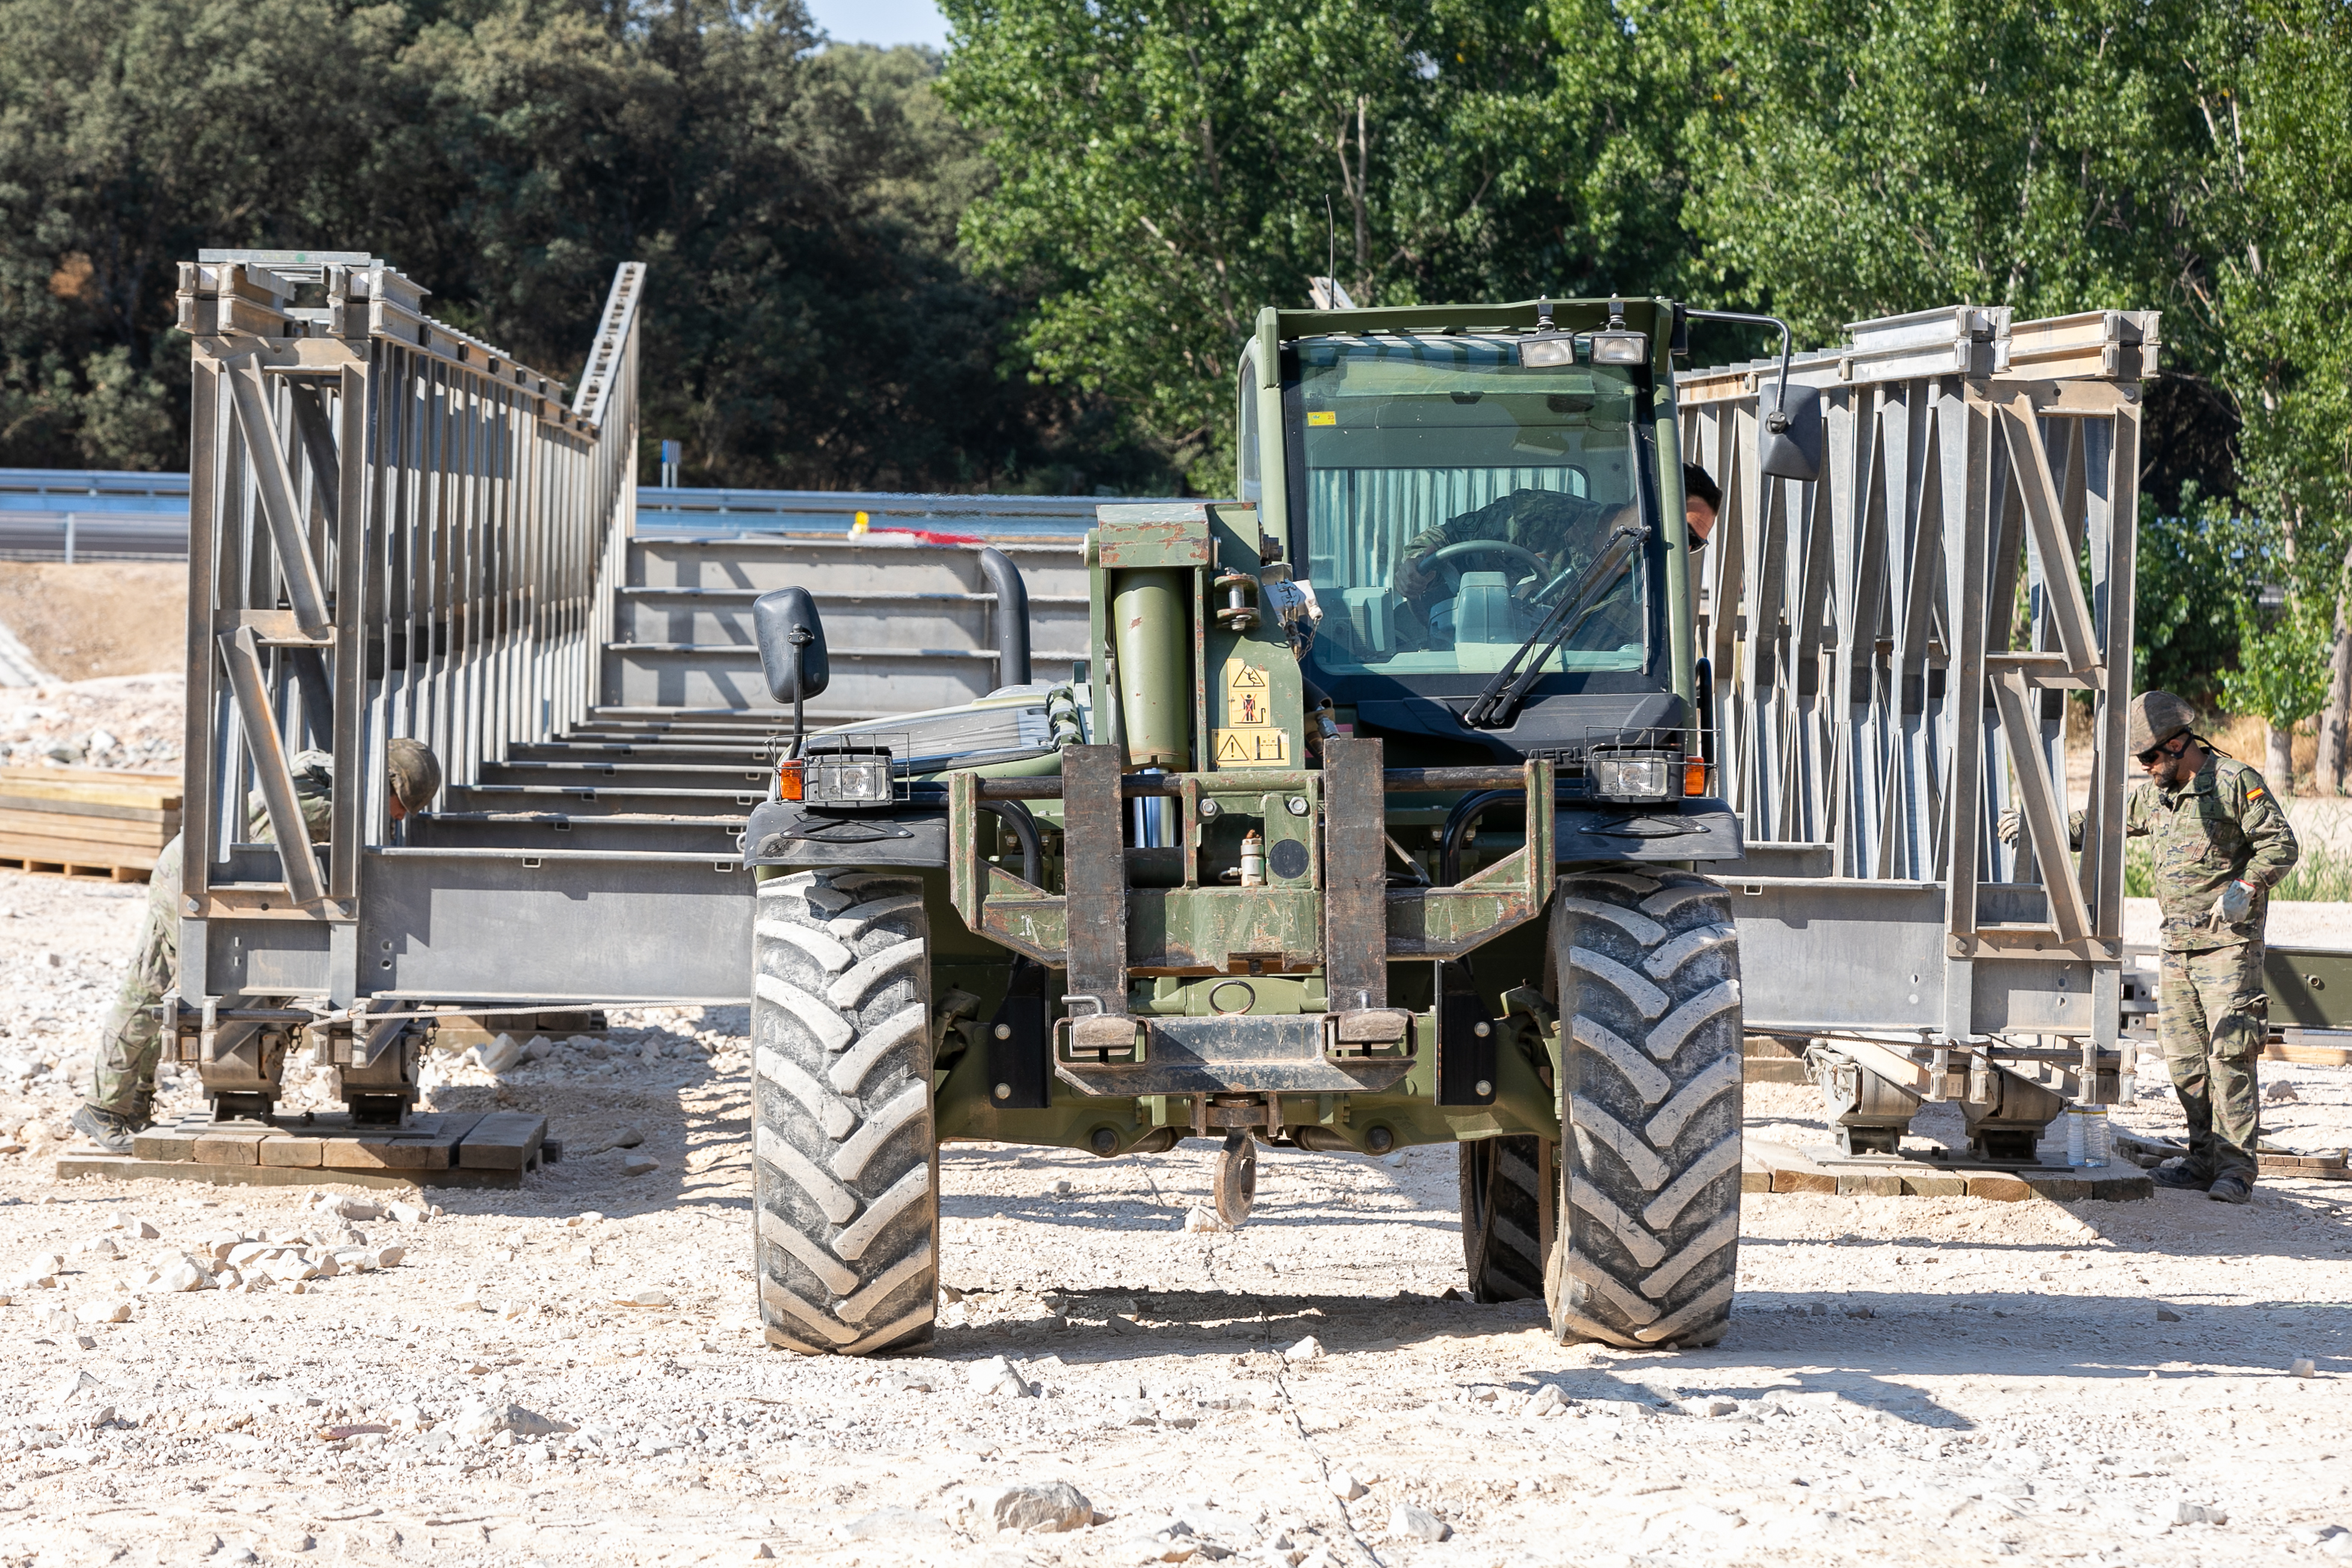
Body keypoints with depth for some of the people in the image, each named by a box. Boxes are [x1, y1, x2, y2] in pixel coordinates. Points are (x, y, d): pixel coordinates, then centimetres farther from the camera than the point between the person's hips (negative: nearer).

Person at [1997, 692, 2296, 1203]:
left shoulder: (2236, 782, -8)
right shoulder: (2154, 794, 15)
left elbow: (2280, 844, -9)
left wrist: (2243, 889, -21)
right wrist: (2036, 823, 18)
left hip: (2228, 942, -7)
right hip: (2176, 945, 7)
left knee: (2230, 1054, -12)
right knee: (2184, 1056, 4)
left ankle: (2236, 1167, -12)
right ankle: (2204, 1158, 10)